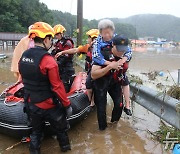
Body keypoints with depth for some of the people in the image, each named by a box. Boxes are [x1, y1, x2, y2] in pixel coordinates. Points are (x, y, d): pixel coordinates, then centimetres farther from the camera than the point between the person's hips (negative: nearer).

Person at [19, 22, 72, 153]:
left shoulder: (24, 56, -2)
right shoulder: (48, 60, -24)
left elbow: (24, 80, 10)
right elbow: (57, 86, -22)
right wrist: (67, 104, -10)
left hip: (30, 104, 6)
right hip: (48, 105, -6)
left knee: (36, 132, 24)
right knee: (61, 129, 18)